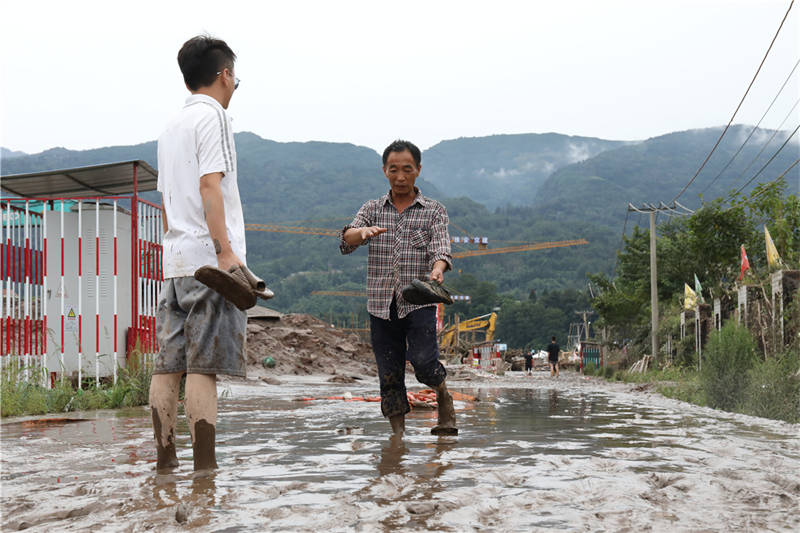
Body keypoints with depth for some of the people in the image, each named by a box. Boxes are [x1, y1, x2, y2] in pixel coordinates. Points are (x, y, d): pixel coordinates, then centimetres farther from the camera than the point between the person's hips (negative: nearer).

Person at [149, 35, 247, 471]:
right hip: (208, 258, -8)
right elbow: (209, 186, -14)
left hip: (175, 260, 8)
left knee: (169, 363, 6)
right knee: (203, 365, -10)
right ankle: (205, 467, -10)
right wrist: (226, 250, -19)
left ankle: (164, 459, 9)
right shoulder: (213, 116, -3)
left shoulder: (170, 127, 23)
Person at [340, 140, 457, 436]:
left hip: (418, 301, -2)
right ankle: (398, 434, 14)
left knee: (423, 360, -20)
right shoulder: (372, 209, 11)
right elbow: (347, 241, -5)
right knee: (389, 374, 3)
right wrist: (363, 232, -30)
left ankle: (443, 398, 10)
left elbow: (440, 247, -8)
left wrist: (438, 269, -32)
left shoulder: (434, 211, 7)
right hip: (381, 303, 2)